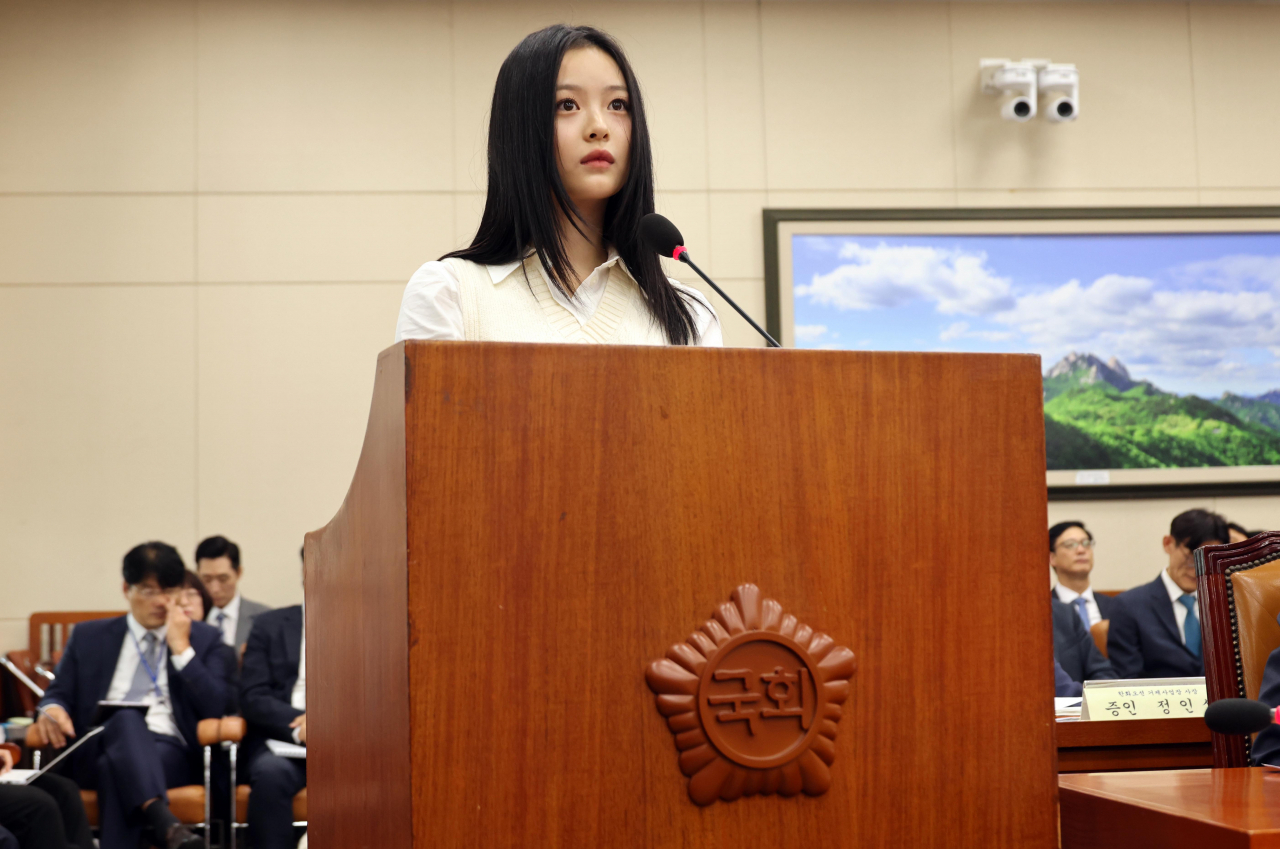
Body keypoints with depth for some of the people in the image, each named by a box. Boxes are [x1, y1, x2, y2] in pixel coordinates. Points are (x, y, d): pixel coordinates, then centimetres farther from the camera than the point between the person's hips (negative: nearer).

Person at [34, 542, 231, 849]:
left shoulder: (204, 638, 16)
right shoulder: (88, 636, 21)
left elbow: (215, 709, 3)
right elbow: (59, 694, 18)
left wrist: (181, 648, -2)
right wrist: (52, 709, -7)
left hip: (171, 754, 0)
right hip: (96, 752, 1)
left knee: (115, 767, -37)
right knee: (126, 718, -37)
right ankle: (163, 822, -59)